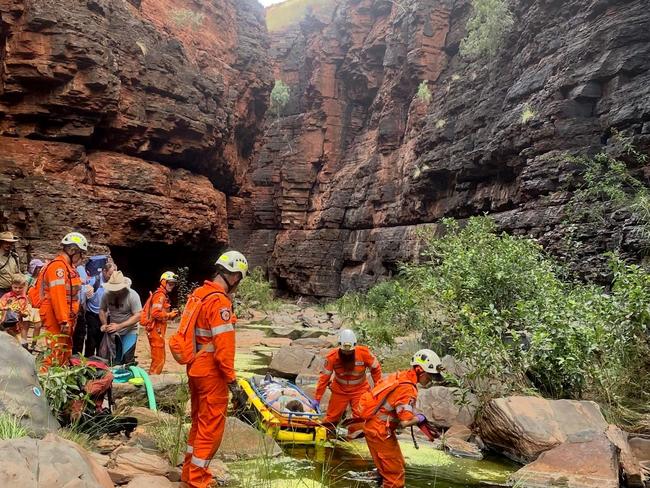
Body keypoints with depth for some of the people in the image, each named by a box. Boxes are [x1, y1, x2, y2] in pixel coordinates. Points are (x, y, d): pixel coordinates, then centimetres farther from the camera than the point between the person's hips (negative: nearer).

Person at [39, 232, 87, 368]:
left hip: (66, 317, 11)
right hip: (56, 318, -11)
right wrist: (64, 321, -25)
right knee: (57, 353, -11)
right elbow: (57, 295, -23)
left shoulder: (67, 266, 16)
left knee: (66, 352, 16)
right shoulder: (58, 266, -16)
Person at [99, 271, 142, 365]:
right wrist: (104, 324, -12)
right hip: (112, 331, 4)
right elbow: (102, 310, 6)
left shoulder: (132, 295, -20)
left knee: (127, 360, -15)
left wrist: (119, 326, -28)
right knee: (114, 360, 9)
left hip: (129, 332, -4)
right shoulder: (107, 294, -8)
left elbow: (137, 316, -21)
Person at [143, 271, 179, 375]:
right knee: (159, 359, -6)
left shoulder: (162, 295, 18)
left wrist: (170, 314, 5)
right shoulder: (160, 295, -14)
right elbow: (156, 313, -25)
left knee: (158, 358, 20)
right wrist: (170, 315, -15)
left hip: (156, 330, 11)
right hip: (156, 330, -11)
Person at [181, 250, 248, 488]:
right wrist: (232, 380, -18)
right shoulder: (220, 302, -22)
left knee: (199, 420, 21)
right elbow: (223, 346, -24)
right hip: (211, 371, -9)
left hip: (195, 368, 9)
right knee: (211, 425, 3)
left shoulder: (199, 293, 6)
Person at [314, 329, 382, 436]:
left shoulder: (364, 353, -22)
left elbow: (376, 368, -6)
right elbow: (324, 377, -14)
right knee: (332, 417, 5)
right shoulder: (332, 357, -21)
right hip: (339, 390, 0)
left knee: (360, 417, -8)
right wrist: (317, 398, -12)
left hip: (359, 390, 0)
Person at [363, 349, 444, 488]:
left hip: (374, 424, 9)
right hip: (379, 431, -9)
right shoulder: (408, 389, -25)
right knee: (395, 473, -2)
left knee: (397, 464, 24)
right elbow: (405, 422, -29)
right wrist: (421, 418, -11)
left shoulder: (401, 376, 3)